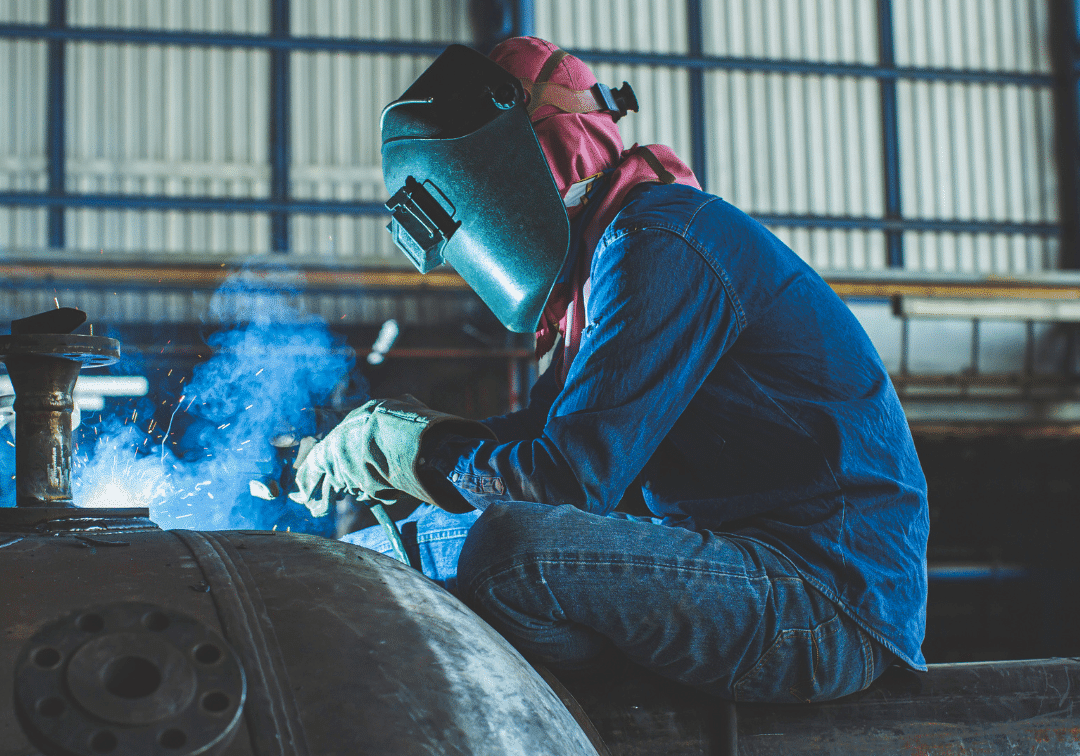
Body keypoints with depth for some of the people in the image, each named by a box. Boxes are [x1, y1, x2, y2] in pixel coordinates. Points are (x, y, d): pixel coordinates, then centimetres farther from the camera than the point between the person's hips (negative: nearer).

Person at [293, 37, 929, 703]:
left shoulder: (659, 244, -15)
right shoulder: (613, 250, 17)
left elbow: (574, 477, -20)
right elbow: (545, 428, 23)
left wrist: (407, 448, -6)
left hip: (830, 607, -10)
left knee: (508, 551, -25)